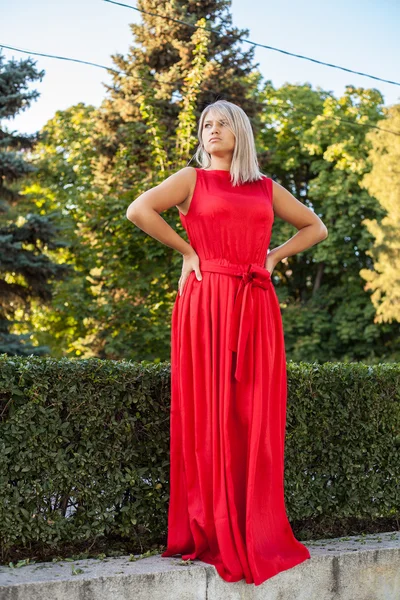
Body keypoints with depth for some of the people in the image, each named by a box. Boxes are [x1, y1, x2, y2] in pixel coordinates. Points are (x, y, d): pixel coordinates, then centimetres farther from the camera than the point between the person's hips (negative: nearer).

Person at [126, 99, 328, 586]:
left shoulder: (266, 188, 18)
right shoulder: (192, 178, 8)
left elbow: (315, 227, 26)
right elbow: (138, 210, -6)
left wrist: (275, 256, 12)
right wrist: (187, 251, -4)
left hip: (257, 307, 3)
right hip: (207, 302, -3)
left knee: (256, 419, 3)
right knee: (210, 414, -4)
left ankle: (257, 533, 12)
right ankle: (210, 533, 4)